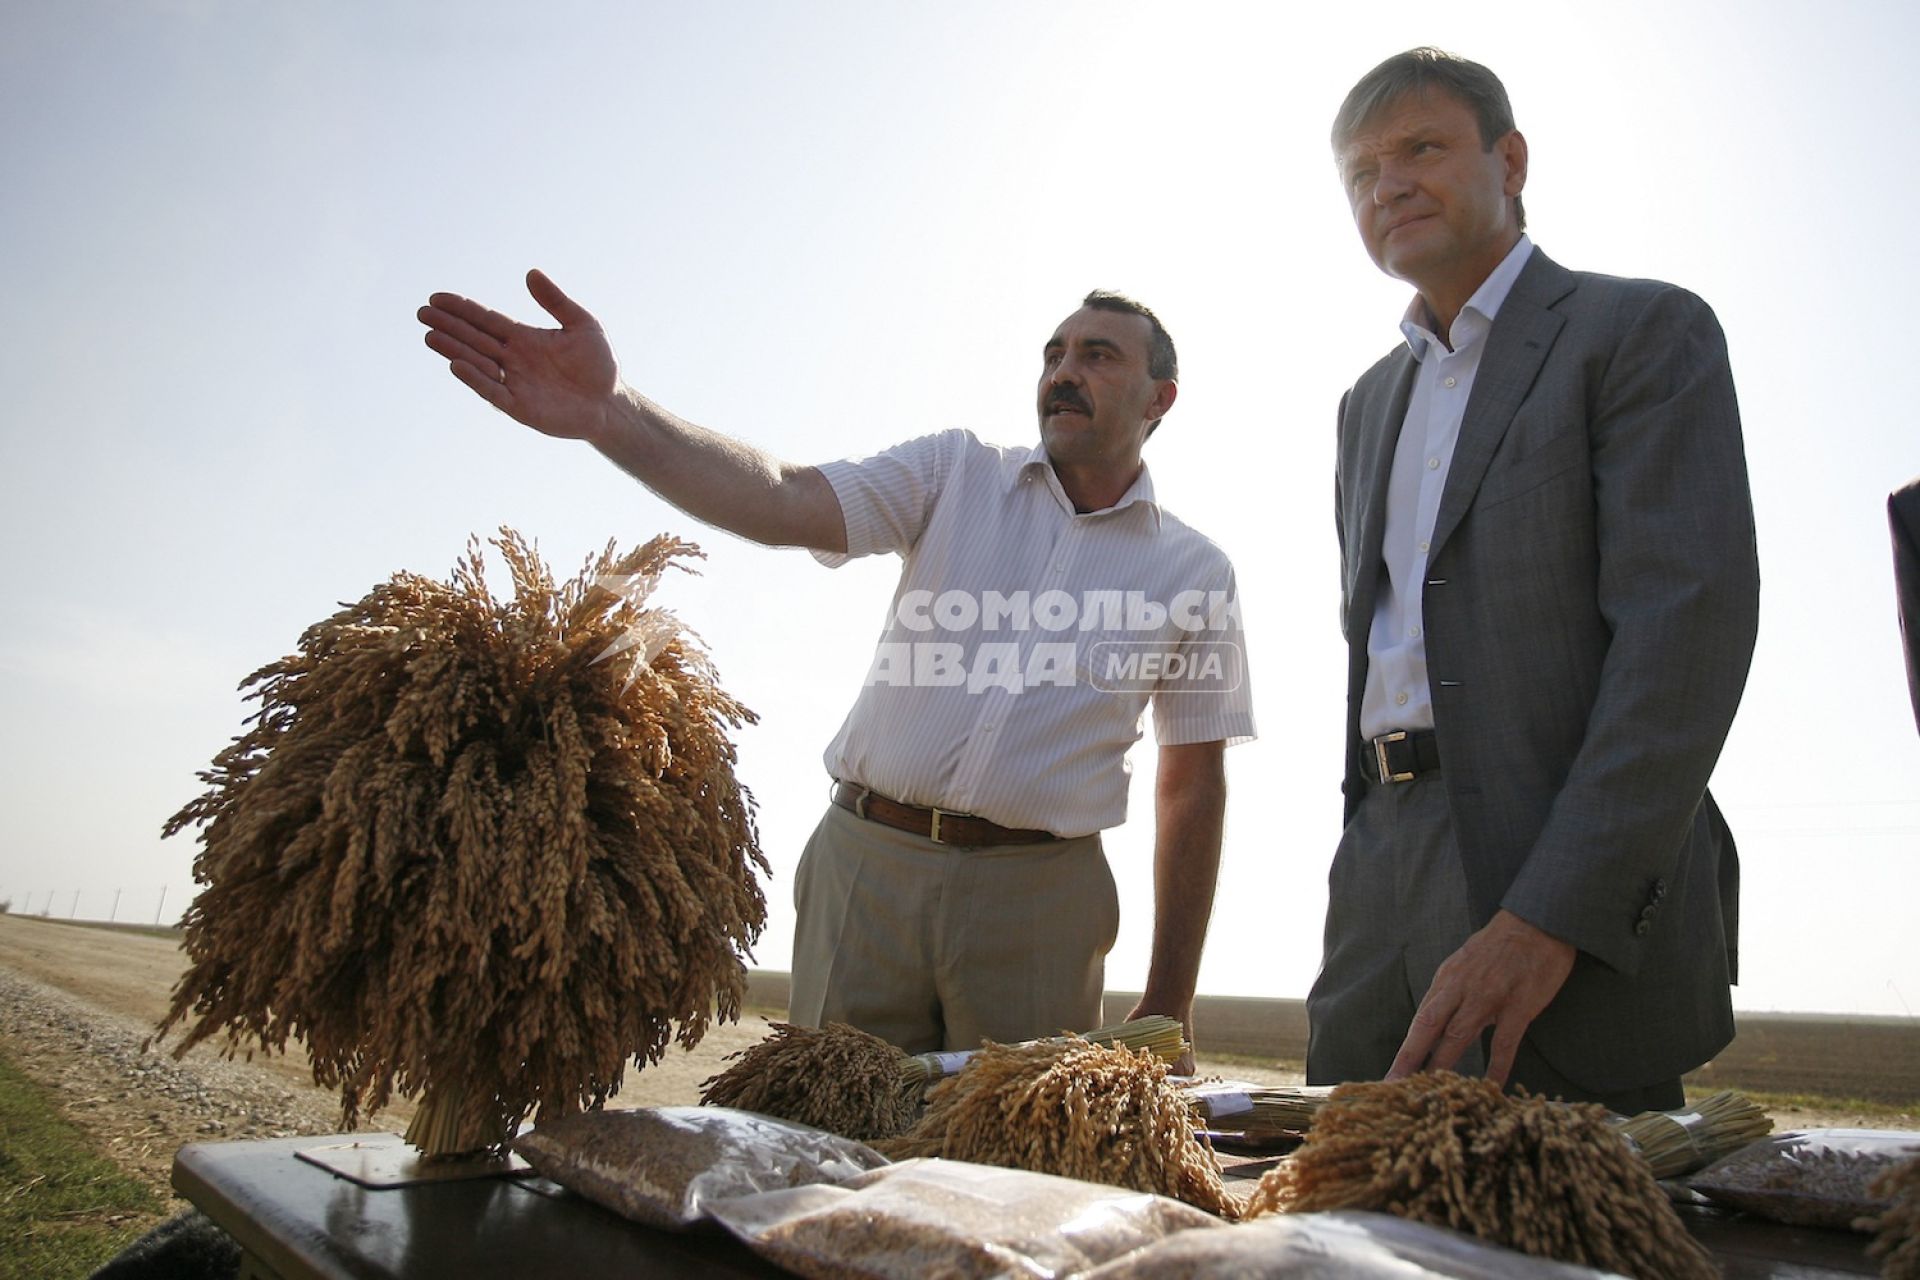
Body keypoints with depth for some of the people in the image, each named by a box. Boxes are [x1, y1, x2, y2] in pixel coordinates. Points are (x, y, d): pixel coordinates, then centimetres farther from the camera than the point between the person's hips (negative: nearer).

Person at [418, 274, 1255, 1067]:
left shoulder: (1194, 572, 6)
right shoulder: (952, 476, 5)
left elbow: (1194, 786, 6)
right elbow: (781, 502, -11)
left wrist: (1169, 1001, 4)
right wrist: (611, 414, -28)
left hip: (1037, 901, 0)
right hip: (867, 863, 1)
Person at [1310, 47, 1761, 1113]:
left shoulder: (1642, 332, 0)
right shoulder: (1369, 404, 21)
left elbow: (1690, 628, -13)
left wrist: (1548, 918, -22)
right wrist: (1362, 880, 12)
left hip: (1580, 904, -6)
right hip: (1385, 891, 6)